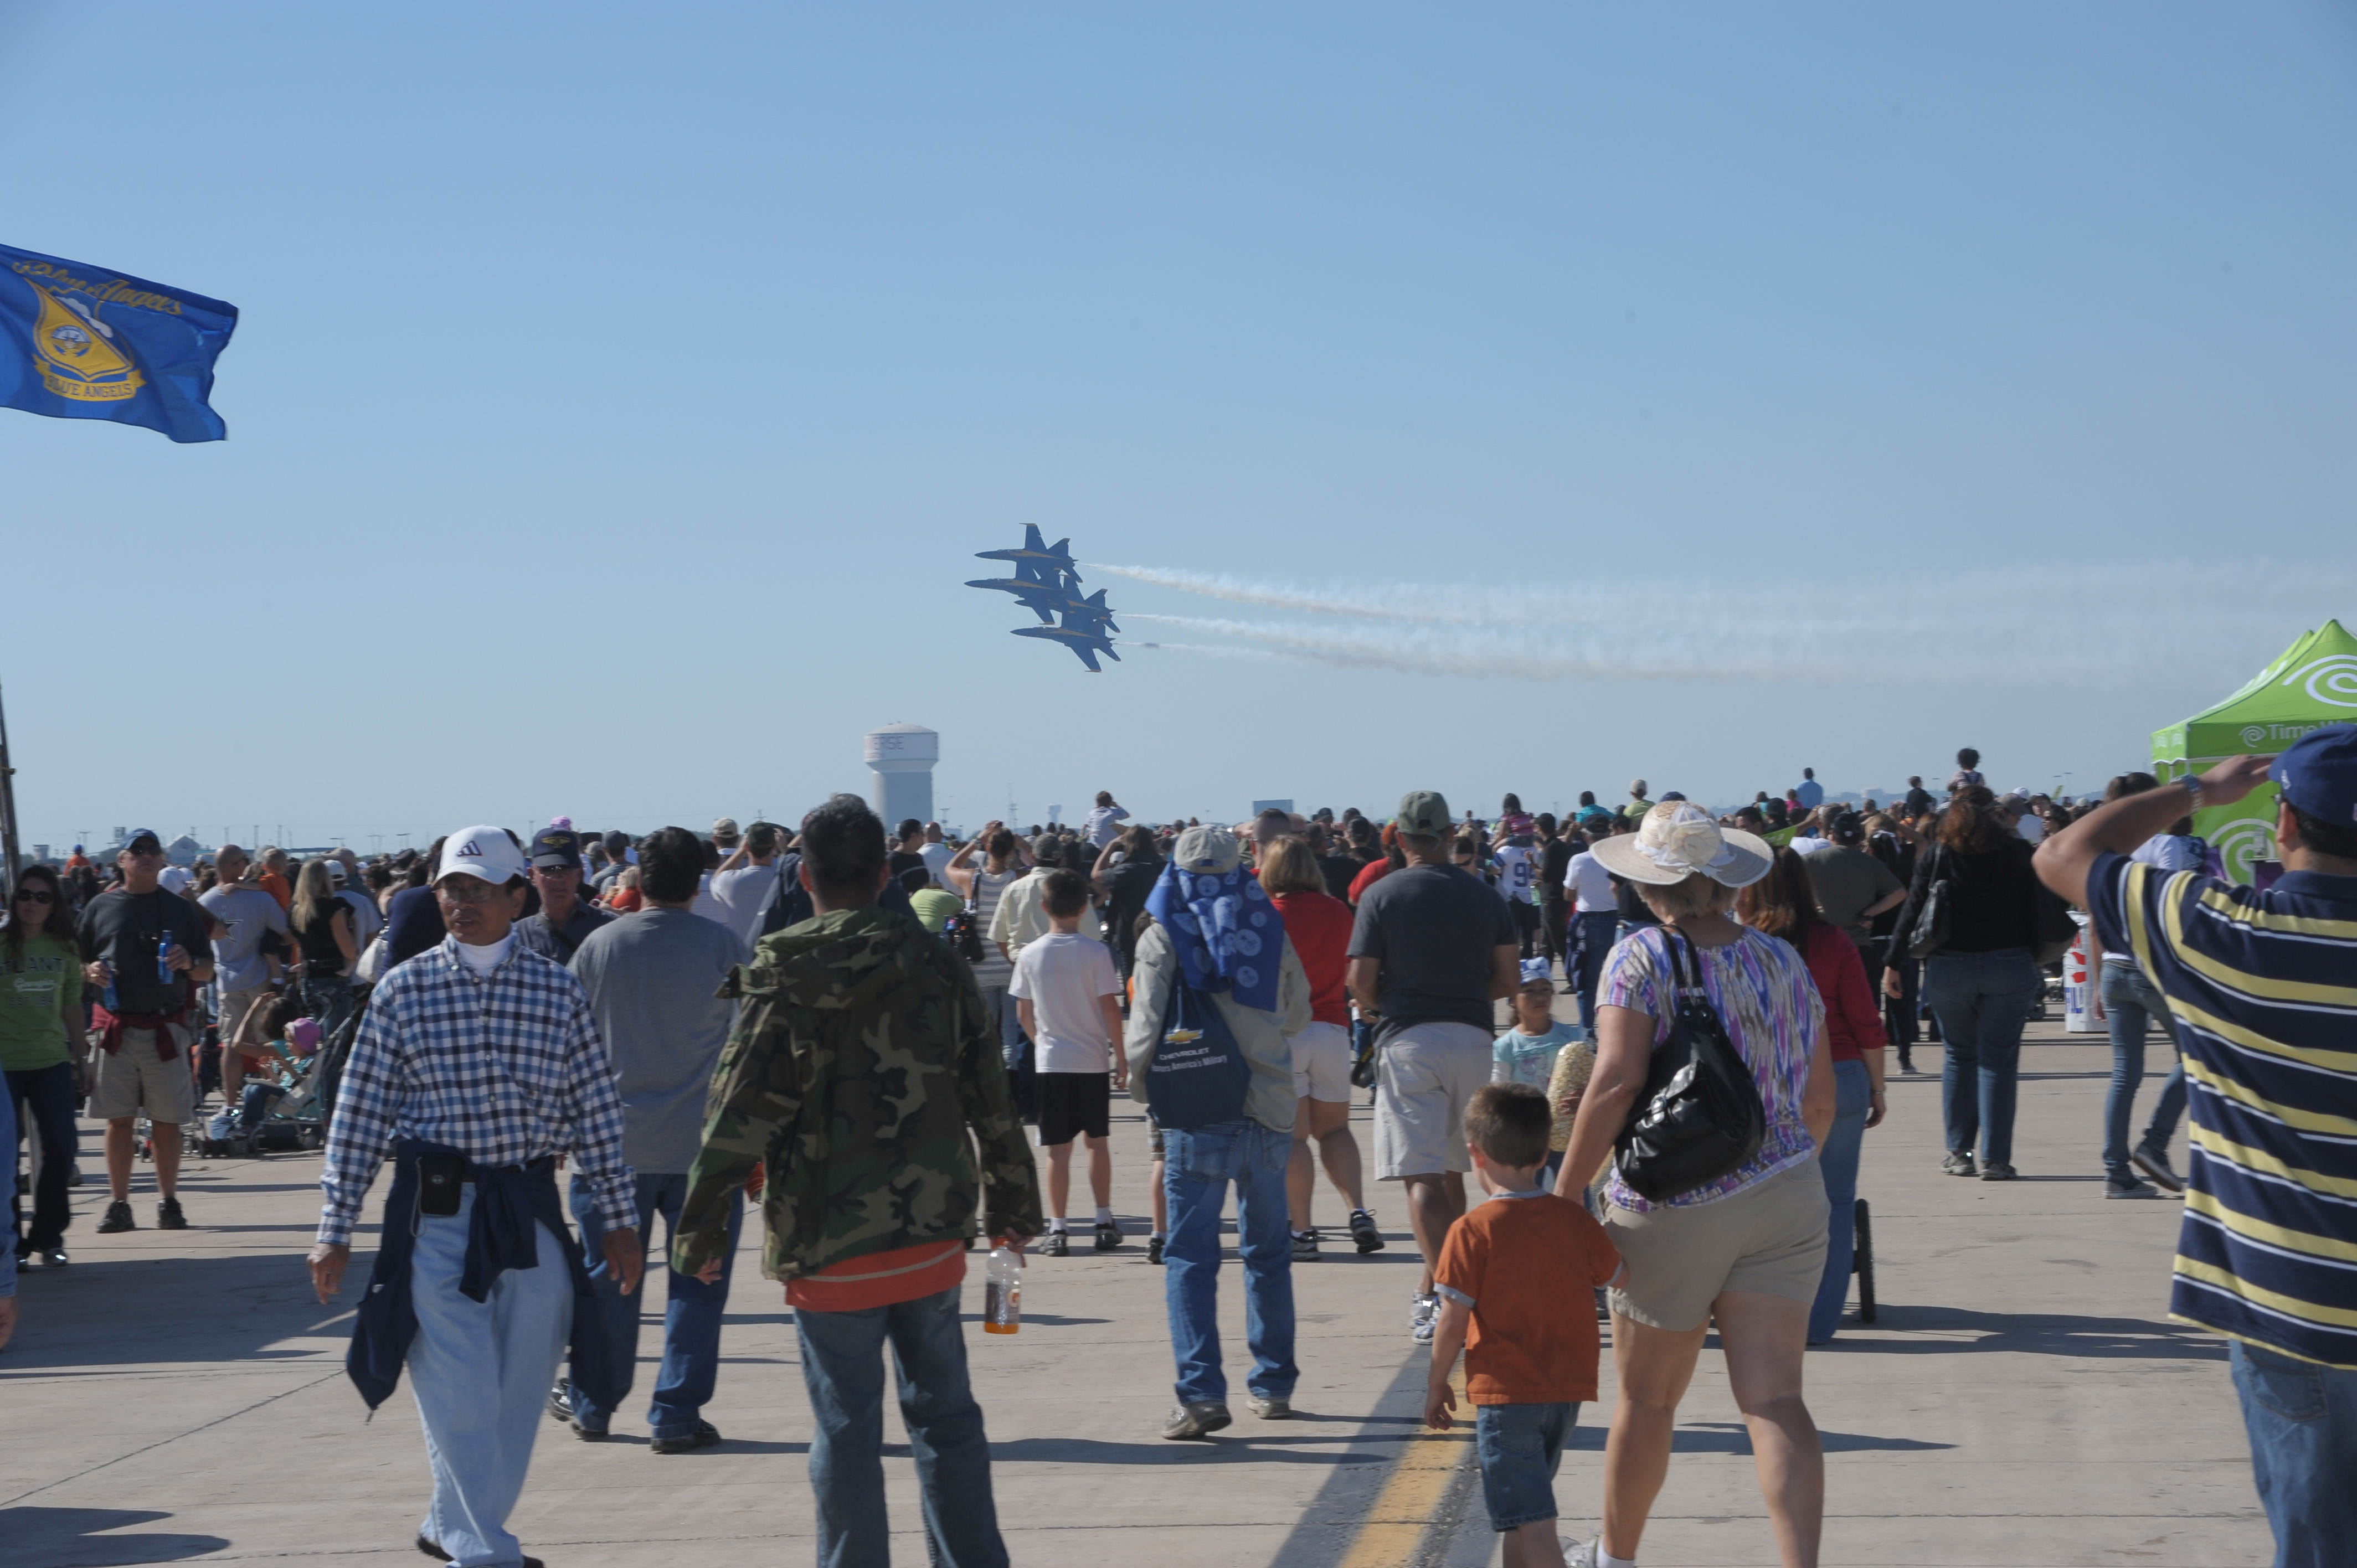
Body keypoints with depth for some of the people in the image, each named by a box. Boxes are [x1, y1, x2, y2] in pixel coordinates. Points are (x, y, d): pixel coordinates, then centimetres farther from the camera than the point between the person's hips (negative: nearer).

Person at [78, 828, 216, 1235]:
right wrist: (90, 972, -9)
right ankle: (119, 1204, 8)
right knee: (118, 1118, 2)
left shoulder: (181, 910, 8)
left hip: (166, 1028, 0)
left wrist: (188, 963, -12)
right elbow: (76, 964, 13)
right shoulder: (101, 907, 9)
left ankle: (169, 1202, 11)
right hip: (115, 1028, 0)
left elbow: (207, 972, 9)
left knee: (168, 1120, 2)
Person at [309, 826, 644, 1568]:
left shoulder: (558, 990, 4)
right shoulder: (403, 990, 1)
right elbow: (360, 1115, 2)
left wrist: (619, 1216, 8)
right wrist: (335, 1229, -1)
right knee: (460, 1395, -7)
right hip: (435, 1211, -2)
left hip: (531, 1213, 2)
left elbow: (596, 1110, 8)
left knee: (516, 1395, 9)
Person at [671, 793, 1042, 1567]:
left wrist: (701, 1225, 0)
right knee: (945, 1414, 14)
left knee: (847, 1430, 5)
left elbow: (739, 1114, -9)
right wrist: (1012, 1200, 18)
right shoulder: (931, 961, 2)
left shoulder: (783, 979, -9)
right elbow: (989, 1095, 7)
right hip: (933, 1234, 3)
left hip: (831, 1243, -3)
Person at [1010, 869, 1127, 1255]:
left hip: (1051, 1063, 0)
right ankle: (1104, 1222, 19)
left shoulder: (1030, 955, -4)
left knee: (1058, 1148, 3)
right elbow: (1110, 1008, -8)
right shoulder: (1095, 952, -9)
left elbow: (1024, 1012, 3)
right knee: (1098, 1140, 15)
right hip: (1093, 1062, 0)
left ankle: (1057, 1229, 0)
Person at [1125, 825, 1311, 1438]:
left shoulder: (1163, 936, -4)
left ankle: (1202, 1394, -10)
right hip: (1270, 1110, 3)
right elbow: (1298, 1016, 15)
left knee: (1190, 1256, 0)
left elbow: (1146, 1026, -8)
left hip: (1198, 1115, -3)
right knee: (1268, 1252, 15)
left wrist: (1139, 1083, 8)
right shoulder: (1271, 928, 6)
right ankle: (1274, 1386, 21)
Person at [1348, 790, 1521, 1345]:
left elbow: (1360, 981, -8)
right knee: (1450, 1170, 18)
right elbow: (1509, 978, 7)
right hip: (1471, 1037, 4)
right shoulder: (1483, 894, 7)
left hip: (1407, 1037, -4)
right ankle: (1432, 1288, 26)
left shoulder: (1381, 895, -4)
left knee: (1421, 1176, -7)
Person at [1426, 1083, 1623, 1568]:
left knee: (1531, 1521, -7)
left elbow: (1454, 1322, -12)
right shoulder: (1574, 1220, 1)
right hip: (1568, 1390, 6)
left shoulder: (1473, 1231, -13)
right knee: (1521, 1512, 23)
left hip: (1504, 1394, -6)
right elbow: (1619, 1277, 14)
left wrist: (1436, 1383, 2)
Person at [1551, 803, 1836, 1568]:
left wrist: (1564, 1195, -13)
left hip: (1673, 1209, -4)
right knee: (1774, 1398, -2)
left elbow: (1615, 1083, -19)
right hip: (1784, 1201, 4)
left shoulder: (1641, 958, -9)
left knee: (1647, 1399, 13)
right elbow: (1820, 1099, 12)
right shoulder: (1783, 962, 7)